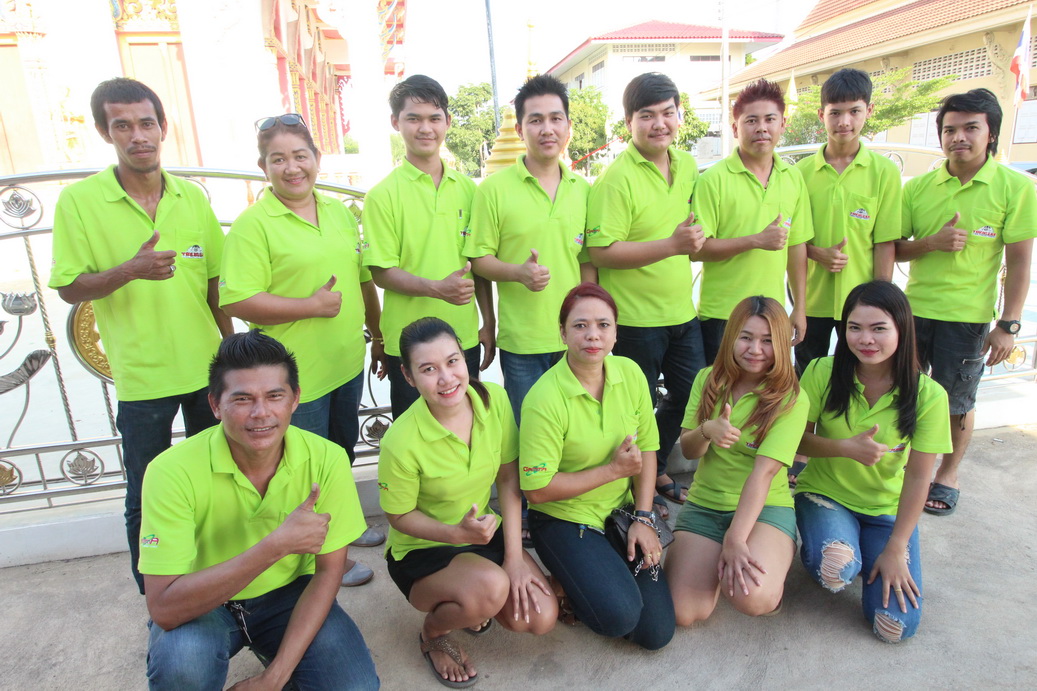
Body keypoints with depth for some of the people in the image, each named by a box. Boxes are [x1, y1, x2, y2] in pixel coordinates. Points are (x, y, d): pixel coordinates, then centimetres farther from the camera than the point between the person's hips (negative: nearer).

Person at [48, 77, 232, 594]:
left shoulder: (193, 198, 2)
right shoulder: (79, 200, -7)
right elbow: (69, 288, -6)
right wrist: (131, 270, -25)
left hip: (206, 368, 4)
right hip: (141, 377, -3)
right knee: (146, 498, 9)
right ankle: (153, 594, 31)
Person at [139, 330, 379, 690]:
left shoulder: (327, 460, -18)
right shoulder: (174, 471, -24)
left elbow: (328, 571, -9)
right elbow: (163, 608, -28)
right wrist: (275, 545, -38)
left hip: (289, 595, 2)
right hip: (200, 606, -2)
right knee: (181, 658, -34)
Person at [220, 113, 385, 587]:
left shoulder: (340, 212, 7)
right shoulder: (253, 224, -13)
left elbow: (363, 277, 14)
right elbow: (237, 301, -19)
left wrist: (377, 335, 15)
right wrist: (312, 305, -20)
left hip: (348, 363, 7)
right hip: (296, 374, -6)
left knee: (343, 452, 23)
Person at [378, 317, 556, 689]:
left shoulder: (494, 399, -15)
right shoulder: (402, 442, -28)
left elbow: (508, 478, -5)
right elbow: (400, 516, -13)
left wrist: (514, 556, -9)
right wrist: (458, 533, -29)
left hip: (485, 532, 5)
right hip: (421, 550, -4)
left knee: (541, 617, -11)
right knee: (491, 587, -33)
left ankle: (471, 605, 21)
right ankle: (433, 632, 3)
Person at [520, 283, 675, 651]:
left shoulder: (630, 373, -6)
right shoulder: (545, 399, -23)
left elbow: (646, 448, 3)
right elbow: (537, 490, -20)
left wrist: (643, 517, -6)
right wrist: (614, 469, -18)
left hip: (621, 511, 5)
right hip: (564, 520, -5)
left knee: (656, 632, -2)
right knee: (619, 615, -23)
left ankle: (613, 568, 25)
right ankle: (567, 585, 9)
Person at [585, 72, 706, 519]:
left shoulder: (688, 166, 7)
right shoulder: (617, 178, -17)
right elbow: (601, 251, -23)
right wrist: (671, 245, -27)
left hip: (681, 310, 8)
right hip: (635, 317, -7)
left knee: (690, 394, 18)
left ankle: (657, 469, 41)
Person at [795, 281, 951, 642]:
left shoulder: (929, 395, -13)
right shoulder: (822, 373, -14)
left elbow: (918, 478, -9)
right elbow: (797, 439, -7)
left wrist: (896, 549, -11)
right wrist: (846, 447, -26)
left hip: (887, 509, 1)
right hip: (824, 494, -1)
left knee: (897, 626, -12)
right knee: (836, 569, -33)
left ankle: (873, 558, 19)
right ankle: (817, 548, 6)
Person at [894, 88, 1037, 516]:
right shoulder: (918, 187, 2)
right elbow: (893, 249, 6)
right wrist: (932, 243, -14)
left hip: (968, 316, -2)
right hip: (913, 309, 3)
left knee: (956, 403, 9)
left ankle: (948, 475, 30)